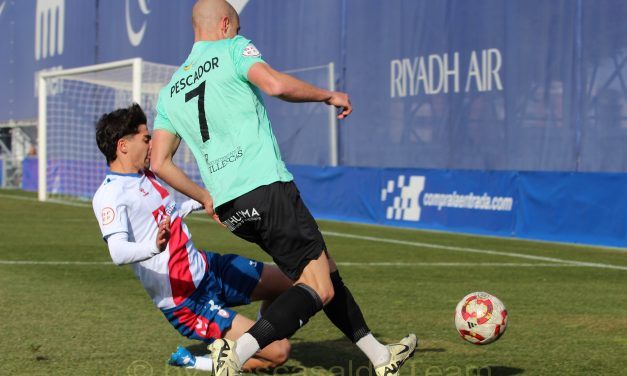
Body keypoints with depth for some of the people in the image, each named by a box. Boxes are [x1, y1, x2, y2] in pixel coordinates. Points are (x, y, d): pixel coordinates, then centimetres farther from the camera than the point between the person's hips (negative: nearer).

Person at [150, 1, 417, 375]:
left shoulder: (170, 92, 19)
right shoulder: (233, 49, 2)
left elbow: (159, 163, 14)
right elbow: (275, 84, -17)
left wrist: (205, 197, 26)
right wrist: (329, 95, -2)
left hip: (228, 207, 8)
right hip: (267, 187, -8)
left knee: (326, 270, 19)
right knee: (318, 288, -8)